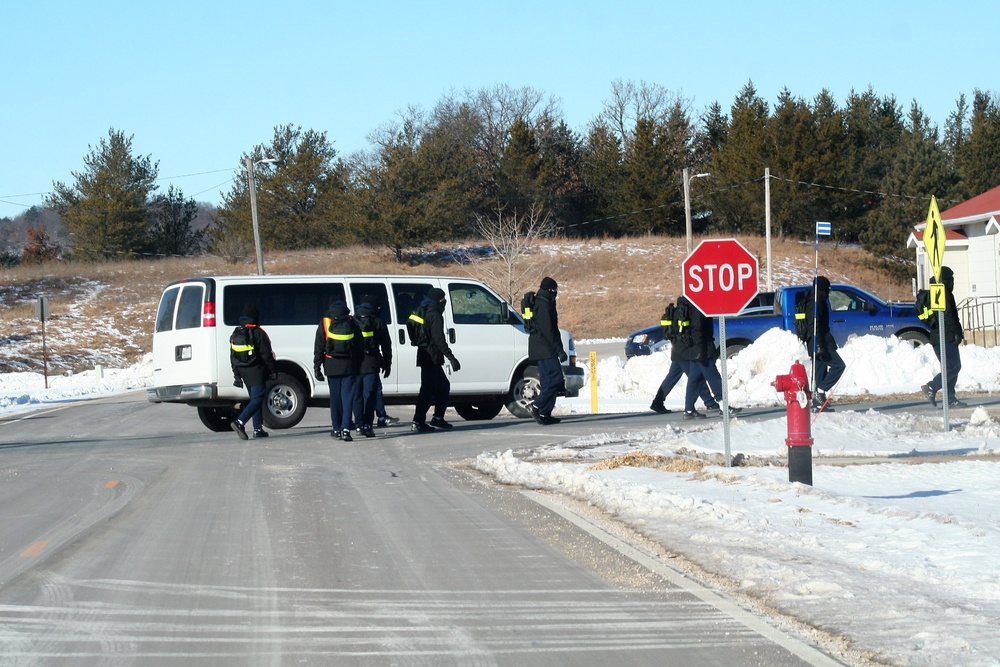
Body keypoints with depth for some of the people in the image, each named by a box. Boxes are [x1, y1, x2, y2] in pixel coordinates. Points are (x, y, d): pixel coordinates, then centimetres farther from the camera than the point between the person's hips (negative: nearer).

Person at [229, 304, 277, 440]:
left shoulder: (235, 334, 9)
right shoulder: (258, 333, -13)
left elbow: (233, 357, 13)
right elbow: (266, 355, -14)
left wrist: (237, 375, 18)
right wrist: (273, 371, -5)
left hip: (243, 372, 7)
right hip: (256, 372, -7)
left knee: (255, 398, 16)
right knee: (257, 399, -8)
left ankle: (258, 429, 15)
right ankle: (240, 422, -25)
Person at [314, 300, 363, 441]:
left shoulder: (325, 324, 1)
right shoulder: (352, 324, 3)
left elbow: (318, 348, 0)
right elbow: (360, 346, 6)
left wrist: (317, 367, 3)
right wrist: (358, 365, 12)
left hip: (332, 367, 0)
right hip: (349, 366, 0)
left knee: (335, 398, 10)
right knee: (347, 397, -2)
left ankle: (336, 428, 15)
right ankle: (345, 428, -13)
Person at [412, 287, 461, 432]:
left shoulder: (425, 313, 18)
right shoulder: (434, 315, -14)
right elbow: (439, 340, -23)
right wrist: (451, 357, -26)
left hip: (430, 359, 10)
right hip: (431, 358, -10)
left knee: (443, 386, 19)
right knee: (428, 390, -10)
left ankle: (438, 419, 21)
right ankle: (418, 422, -13)